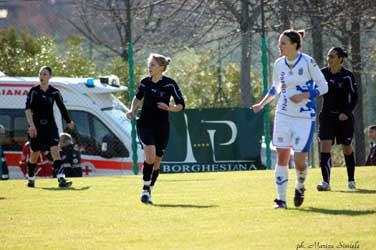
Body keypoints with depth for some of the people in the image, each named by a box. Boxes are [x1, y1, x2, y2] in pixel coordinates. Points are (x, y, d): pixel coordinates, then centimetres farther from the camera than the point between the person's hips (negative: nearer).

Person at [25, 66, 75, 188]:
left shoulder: (54, 92, 1)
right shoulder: (34, 91, -6)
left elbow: (62, 107, 14)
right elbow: (28, 109, -14)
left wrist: (69, 121, 26)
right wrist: (31, 125, -26)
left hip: (50, 126, 1)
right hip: (36, 126, -1)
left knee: (55, 150, -14)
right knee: (35, 153, 9)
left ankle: (61, 179, -22)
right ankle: (31, 179, 28)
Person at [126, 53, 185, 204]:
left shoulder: (170, 84, -8)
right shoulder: (145, 82, 1)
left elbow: (181, 105, -6)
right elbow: (138, 97, 20)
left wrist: (169, 108, -25)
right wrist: (132, 110, 3)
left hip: (162, 127, 0)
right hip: (145, 125, 0)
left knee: (156, 161, 6)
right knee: (150, 156, -20)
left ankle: (149, 192, 21)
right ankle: (145, 189, -12)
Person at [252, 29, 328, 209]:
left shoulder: (308, 62, -11)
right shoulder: (279, 64, 4)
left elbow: (323, 87, -7)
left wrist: (304, 96, -20)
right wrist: (262, 104, 11)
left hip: (305, 118, -4)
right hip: (283, 115, 4)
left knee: (299, 160, -8)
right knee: (282, 157, -1)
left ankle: (300, 187, 23)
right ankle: (281, 199, 5)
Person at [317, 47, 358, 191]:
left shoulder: (347, 76, -9)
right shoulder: (323, 73, 2)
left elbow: (354, 97, -9)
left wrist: (346, 112, -19)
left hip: (344, 117, -2)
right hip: (327, 116, 3)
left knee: (347, 149, 9)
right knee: (324, 147, -13)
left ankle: (351, 180, 27)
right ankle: (326, 182, -18)